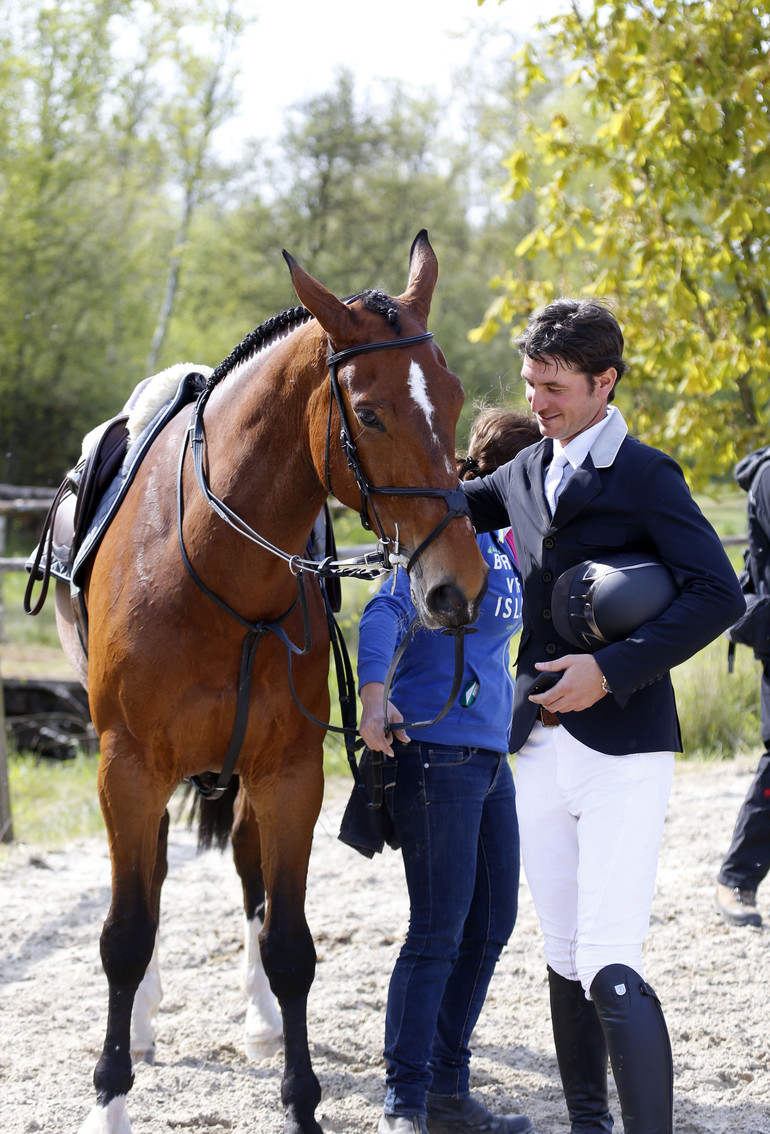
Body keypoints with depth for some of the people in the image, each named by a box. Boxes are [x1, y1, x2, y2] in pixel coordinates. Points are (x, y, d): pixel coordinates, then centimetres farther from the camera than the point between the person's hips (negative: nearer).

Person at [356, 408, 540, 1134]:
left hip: (490, 758, 10)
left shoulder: (505, 543, 16)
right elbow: (388, 611, -26)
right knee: (438, 933, -8)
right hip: (436, 751, -10)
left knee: (490, 926, 12)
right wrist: (372, 694, -41)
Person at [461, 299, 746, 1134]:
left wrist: (612, 668, -23)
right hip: (539, 745, 7)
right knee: (565, 961, 13)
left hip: (622, 749, -7)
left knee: (609, 971, -15)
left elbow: (719, 594, -17)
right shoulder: (524, 474, 12)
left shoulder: (644, 475, -8)